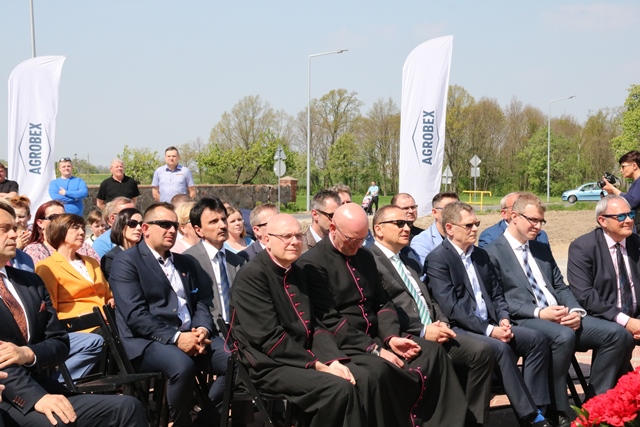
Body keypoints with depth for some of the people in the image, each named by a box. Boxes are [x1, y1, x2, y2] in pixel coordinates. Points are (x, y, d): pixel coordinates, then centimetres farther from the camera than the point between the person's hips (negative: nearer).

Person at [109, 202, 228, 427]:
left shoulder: (184, 262, 21)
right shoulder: (126, 262, -2)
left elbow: (199, 303, 16)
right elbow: (135, 316, -13)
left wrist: (203, 330, -7)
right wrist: (175, 338, -21)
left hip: (190, 335, 7)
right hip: (146, 341, -6)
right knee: (182, 365, -37)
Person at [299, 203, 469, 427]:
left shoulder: (365, 256, 15)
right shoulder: (313, 263, -9)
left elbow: (382, 303, 14)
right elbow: (330, 321, -16)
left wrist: (391, 337, -6)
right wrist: (374, 349, -21)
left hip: (376, 339, 7)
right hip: (345, 346, -7)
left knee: (433, 351, -15)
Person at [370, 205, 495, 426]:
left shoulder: (410, 263, 27)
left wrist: (442, 322, 3)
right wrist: (422, 331, -16)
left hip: (432, 331, 8)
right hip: (403, 337, -8)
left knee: (482, 350, -13)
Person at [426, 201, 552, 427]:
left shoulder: (481, 255, 17)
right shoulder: (437, 259, -8)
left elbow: (496, 294, 19)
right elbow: (451, 307, -16)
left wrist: (503, 319, -4)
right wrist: (489, 330, -21)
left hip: (490, 325, 7)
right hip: (459, 330, -7)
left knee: (536, 339, -13)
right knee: (501, 348, -31)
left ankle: (536, 407, -13)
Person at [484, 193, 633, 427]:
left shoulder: (542, 249, 24)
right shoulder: (493, 253, 1)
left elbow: (561, 287, 19)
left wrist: (576, 311, -3)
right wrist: (539, 312, -19)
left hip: (561, 318, 7)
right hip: (524, 321, -7)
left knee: (618, 334, -14)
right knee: (563, 336, -38)